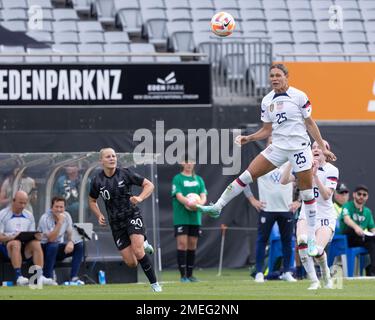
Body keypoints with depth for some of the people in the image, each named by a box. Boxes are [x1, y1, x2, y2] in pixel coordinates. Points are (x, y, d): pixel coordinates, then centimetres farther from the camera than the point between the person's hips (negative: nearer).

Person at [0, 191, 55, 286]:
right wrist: (11, 237, -26)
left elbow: (32, 235, 14)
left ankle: (40, 276, -37)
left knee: (36, 243, -28)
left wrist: (36, 236, -11)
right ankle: (19, 277, -46)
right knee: (16, 243, -37)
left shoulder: (29, 216, 17)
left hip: (25, 248, 4)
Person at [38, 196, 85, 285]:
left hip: (59, 250, 6)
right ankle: (48, 278, -30)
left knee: (80, 245, -13)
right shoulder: (45, 218, -20)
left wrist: (70, 242, -18)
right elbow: (51, 239, -29)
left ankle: (74, 278, -18)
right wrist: (60, 222, -33)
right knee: (53, 245, -38)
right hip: (44, 248, -6)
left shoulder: (66, 216, -1)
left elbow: (70, 234, 6)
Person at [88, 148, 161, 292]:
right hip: (116, 223, 3)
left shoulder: (125, 173, -8)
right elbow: (92, 200, 17)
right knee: (131, 263, -2)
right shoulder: (97, 181, -1)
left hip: (132, 216, -3)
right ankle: (144, 245, 34)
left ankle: (154, 284, -12)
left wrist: (140, 198, -22)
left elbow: (149, 185, -3)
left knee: (138, 251, -25)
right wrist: (99, 216, 0)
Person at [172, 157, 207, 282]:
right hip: (181, 217, -4)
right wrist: (189, 203, -30)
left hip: (195, 217, 4)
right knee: (182, 243, -9)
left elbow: (203, 196, 4)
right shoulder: (177, 179, -1)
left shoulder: (198, 179, 13)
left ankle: (190, 274, 14)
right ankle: (183, 275, -9)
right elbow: (179, 196, -12)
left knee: (192, 244, 6)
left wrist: (199, 203, -19)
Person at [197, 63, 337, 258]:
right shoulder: (267, 101, 6)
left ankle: (312, 240, 8)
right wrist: (248, 138, -2)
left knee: (307, 194, 0)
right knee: (247, 175, -6)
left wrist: (323, 147, 1)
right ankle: (217, 207, 1)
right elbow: (267, 130, 12)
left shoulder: (299, 96, -6)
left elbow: (310, 124, 0)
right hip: (278, 147, 4)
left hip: (299, 147, -4)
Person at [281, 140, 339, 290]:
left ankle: (326, 275, 12)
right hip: (306, 214, 3)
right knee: (302, 241, -29)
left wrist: (315, 175, -28)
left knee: (317, 250, -23)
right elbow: (284, 181, -8)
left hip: (325, 216, -2)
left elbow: (326, 195, -18)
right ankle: (314, 281, -18)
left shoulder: (332, 170, -5)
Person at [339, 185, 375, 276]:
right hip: (346, 239, -4)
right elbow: (346, 219, -23)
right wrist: (356, 227, -46)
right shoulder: (347, 206, -2)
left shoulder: (367, 211, 17)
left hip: (362, 239, 4)